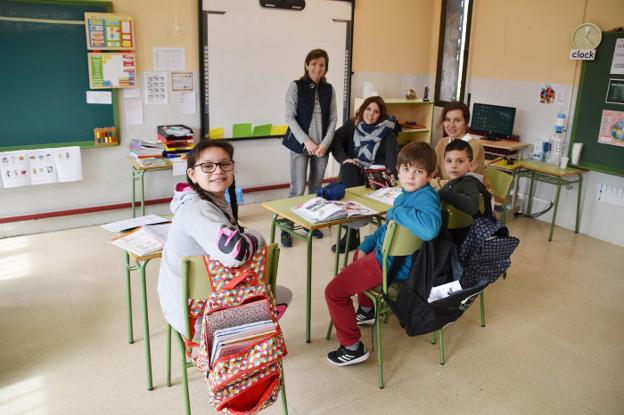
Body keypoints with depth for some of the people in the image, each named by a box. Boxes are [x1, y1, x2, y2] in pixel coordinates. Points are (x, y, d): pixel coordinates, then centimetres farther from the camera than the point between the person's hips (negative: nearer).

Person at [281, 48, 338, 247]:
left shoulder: (329, 89, 7)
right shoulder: (296, 86, -4)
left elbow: (333, 118, 6)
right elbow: (289, 117, -8)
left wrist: (325, 143, -7)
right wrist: (306, 142, -15)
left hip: (322, 145, 4)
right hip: (301, 145, -4)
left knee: (316, 187, 11)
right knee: (298, 189, -6)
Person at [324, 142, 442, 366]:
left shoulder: (426, 197, -26)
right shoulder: (409, 194, 4)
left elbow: (430, 228, -49)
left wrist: (397, 210, -34)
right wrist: (366, 246, 13)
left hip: (393, 265, -10)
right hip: (383, 252, 10)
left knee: (334, 291, -8)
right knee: (359, 259, 39)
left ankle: (352, 348, 6)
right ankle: (366, 311, 53)